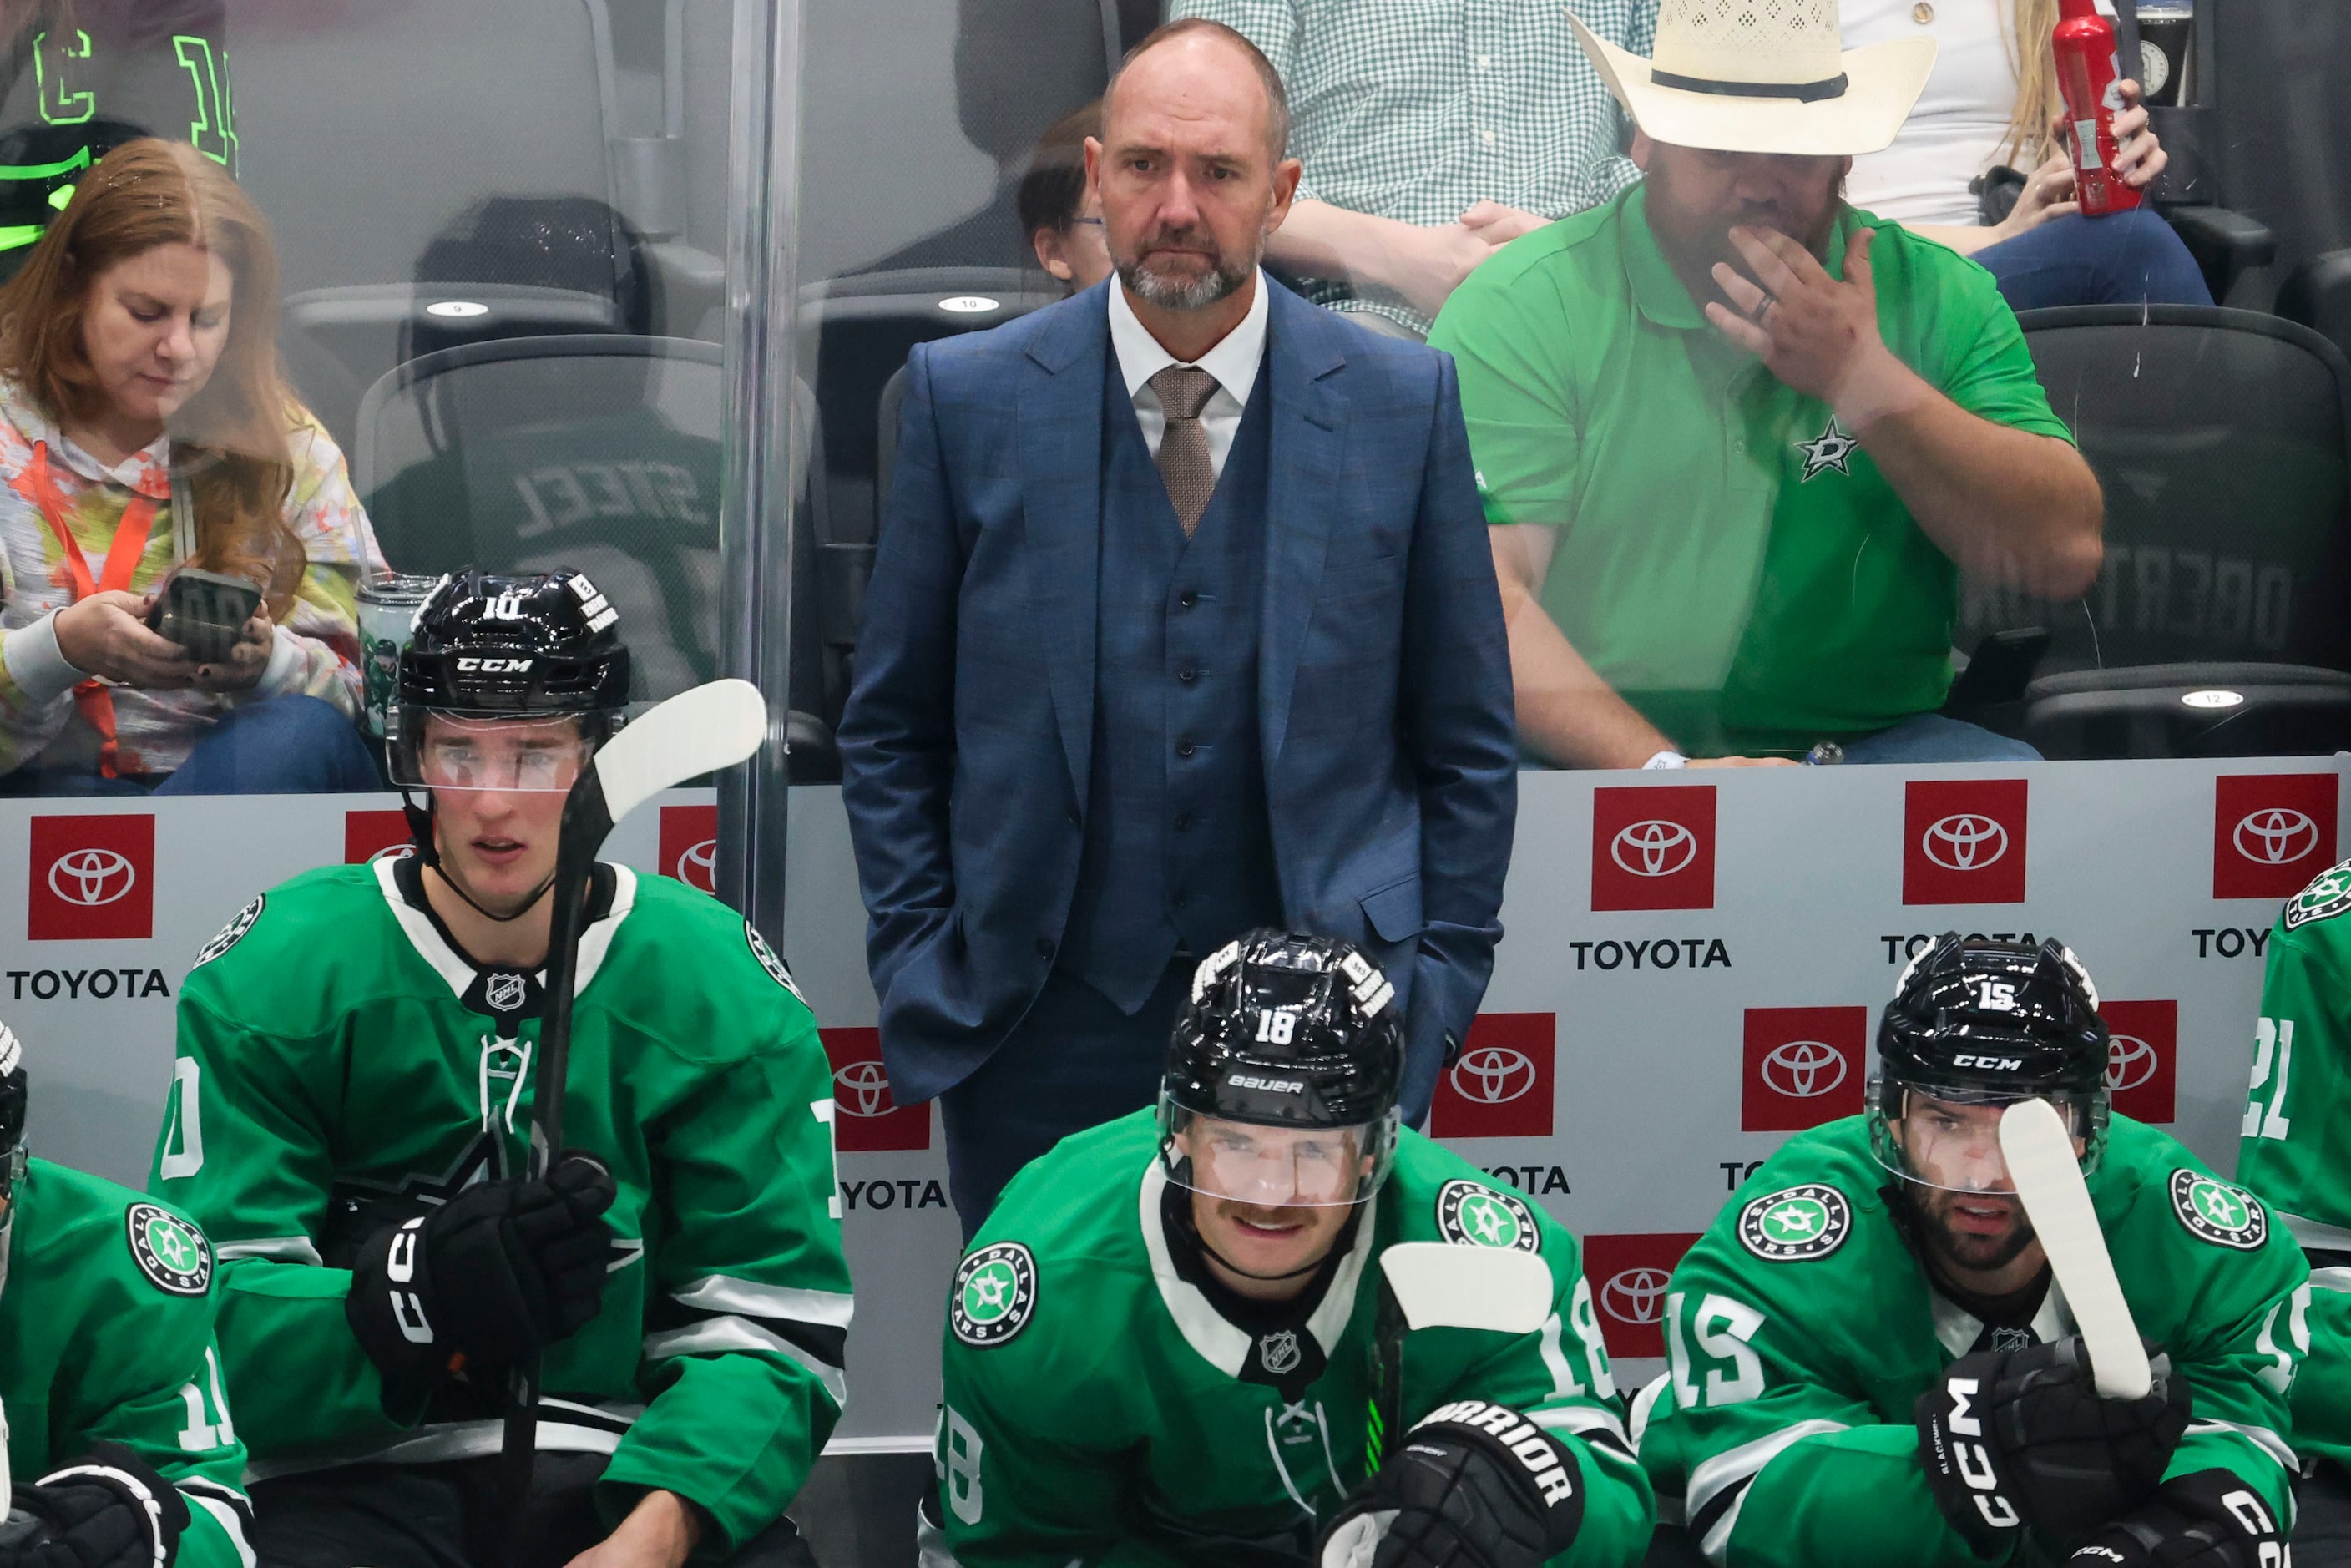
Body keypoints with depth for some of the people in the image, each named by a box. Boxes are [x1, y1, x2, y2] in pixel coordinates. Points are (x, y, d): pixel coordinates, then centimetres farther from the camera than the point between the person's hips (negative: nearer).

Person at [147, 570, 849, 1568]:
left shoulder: (721, 988, 3)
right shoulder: (270, 974, -1)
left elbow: (772, 1327, -2)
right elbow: (204, 1319, -8)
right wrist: (417, 1297, -27)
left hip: (624, 1466, 2)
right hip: (351, 1476, -2)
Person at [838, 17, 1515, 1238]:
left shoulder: (1402, 403, 1)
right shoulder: (965, 397, 1)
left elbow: (1467, 738, 6)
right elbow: (891, 728, 7)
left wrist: (1441, 984, 2)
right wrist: (918, 964, 0)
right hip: (1044, 1034, 0)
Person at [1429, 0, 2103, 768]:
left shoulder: (1940, 297, 8)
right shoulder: (1518, 307, -2)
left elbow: (2065, 554, -1)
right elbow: (1482, 591, -13)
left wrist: (1865, 380, -10)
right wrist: (1659, 773, -26)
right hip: (1593, 763, -2)